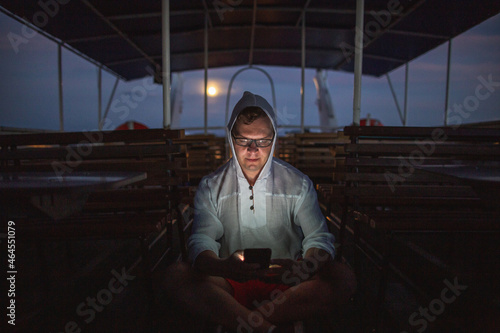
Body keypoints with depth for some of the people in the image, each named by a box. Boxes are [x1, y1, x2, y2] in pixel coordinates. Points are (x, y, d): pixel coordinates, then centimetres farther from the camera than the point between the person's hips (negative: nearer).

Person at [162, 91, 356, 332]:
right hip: (230, 284, 0)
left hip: (285, 284, 1)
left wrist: (301, 269, -29)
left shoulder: (298, 185, 3)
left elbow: (319, 238, -4)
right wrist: (222, 267, -33)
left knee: (343, 279, -26)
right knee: (176, 276, -26)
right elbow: (201, 240, -8)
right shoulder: (211, 187, 3)